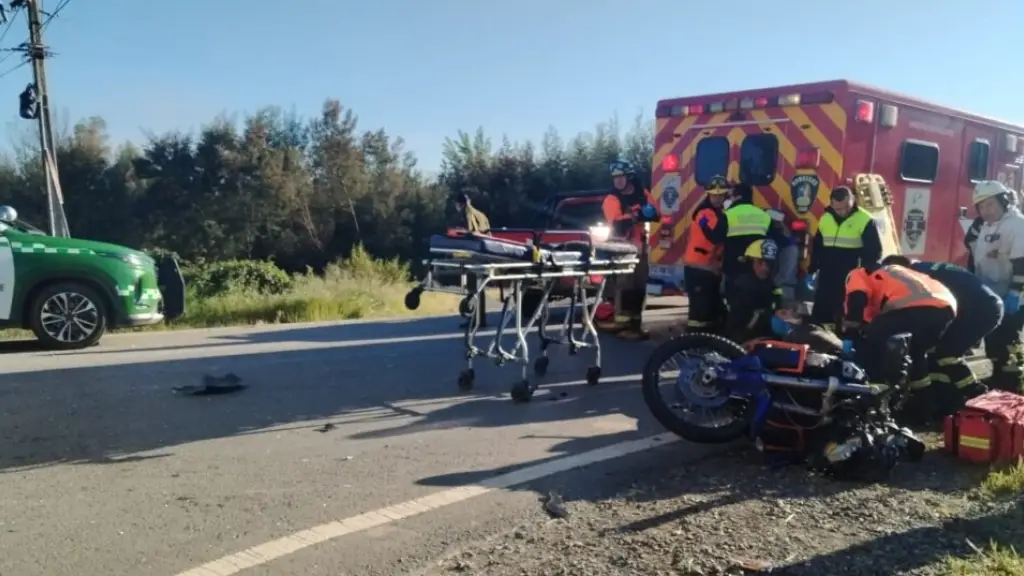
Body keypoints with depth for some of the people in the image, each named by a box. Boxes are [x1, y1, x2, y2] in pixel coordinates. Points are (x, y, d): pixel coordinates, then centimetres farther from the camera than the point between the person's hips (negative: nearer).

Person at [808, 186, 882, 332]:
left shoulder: (865, 221, -10)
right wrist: (812, 270, 15)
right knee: (819, 316, 9)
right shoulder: (825, 219, 7)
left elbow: (874, 252, -7)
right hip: (826, 279, 5)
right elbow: (817, 247, 18)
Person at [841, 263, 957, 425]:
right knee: (916, 352, 33)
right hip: (946, 307, 8)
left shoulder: (859, 275, 25)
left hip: (914, 307, -8)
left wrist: (848, 338, 4)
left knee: (869, 345, 10)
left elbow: (856, 302, 1)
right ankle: (925, 409, 36)